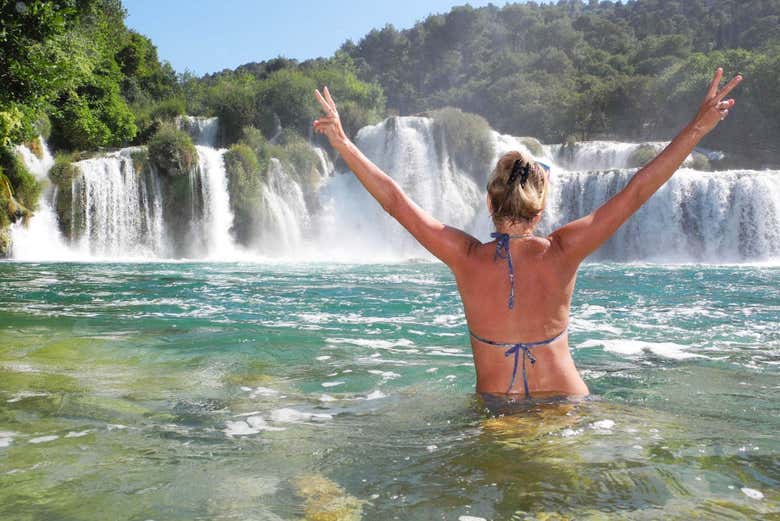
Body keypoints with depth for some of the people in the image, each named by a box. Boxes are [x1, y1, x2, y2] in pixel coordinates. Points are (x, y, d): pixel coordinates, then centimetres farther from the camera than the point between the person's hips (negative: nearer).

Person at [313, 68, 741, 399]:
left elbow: (394, 199, -10)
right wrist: (699, 127, -6)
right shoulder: (561, 253, -15)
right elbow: (636, 192, -12)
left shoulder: (466, 257, -15)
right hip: (565, 402, 0)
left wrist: (341, 141, -3)